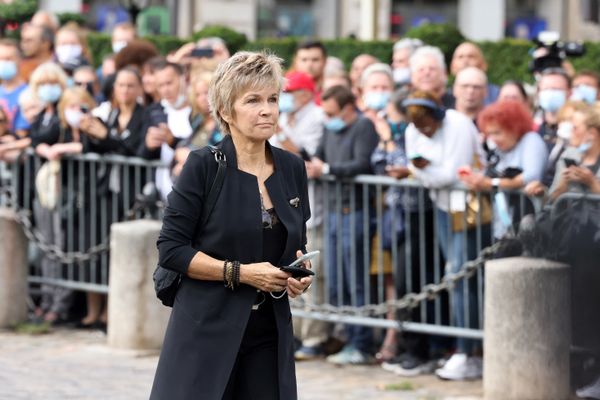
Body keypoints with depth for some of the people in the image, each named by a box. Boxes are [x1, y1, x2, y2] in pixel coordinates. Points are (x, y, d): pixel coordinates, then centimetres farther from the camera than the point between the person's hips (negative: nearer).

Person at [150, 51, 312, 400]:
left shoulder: (292, 169, 8)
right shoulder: (204, 166, -6)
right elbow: (171, 249, -9)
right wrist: (241, 272, -16)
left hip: (269, 332, 5)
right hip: (208, 331, -4)